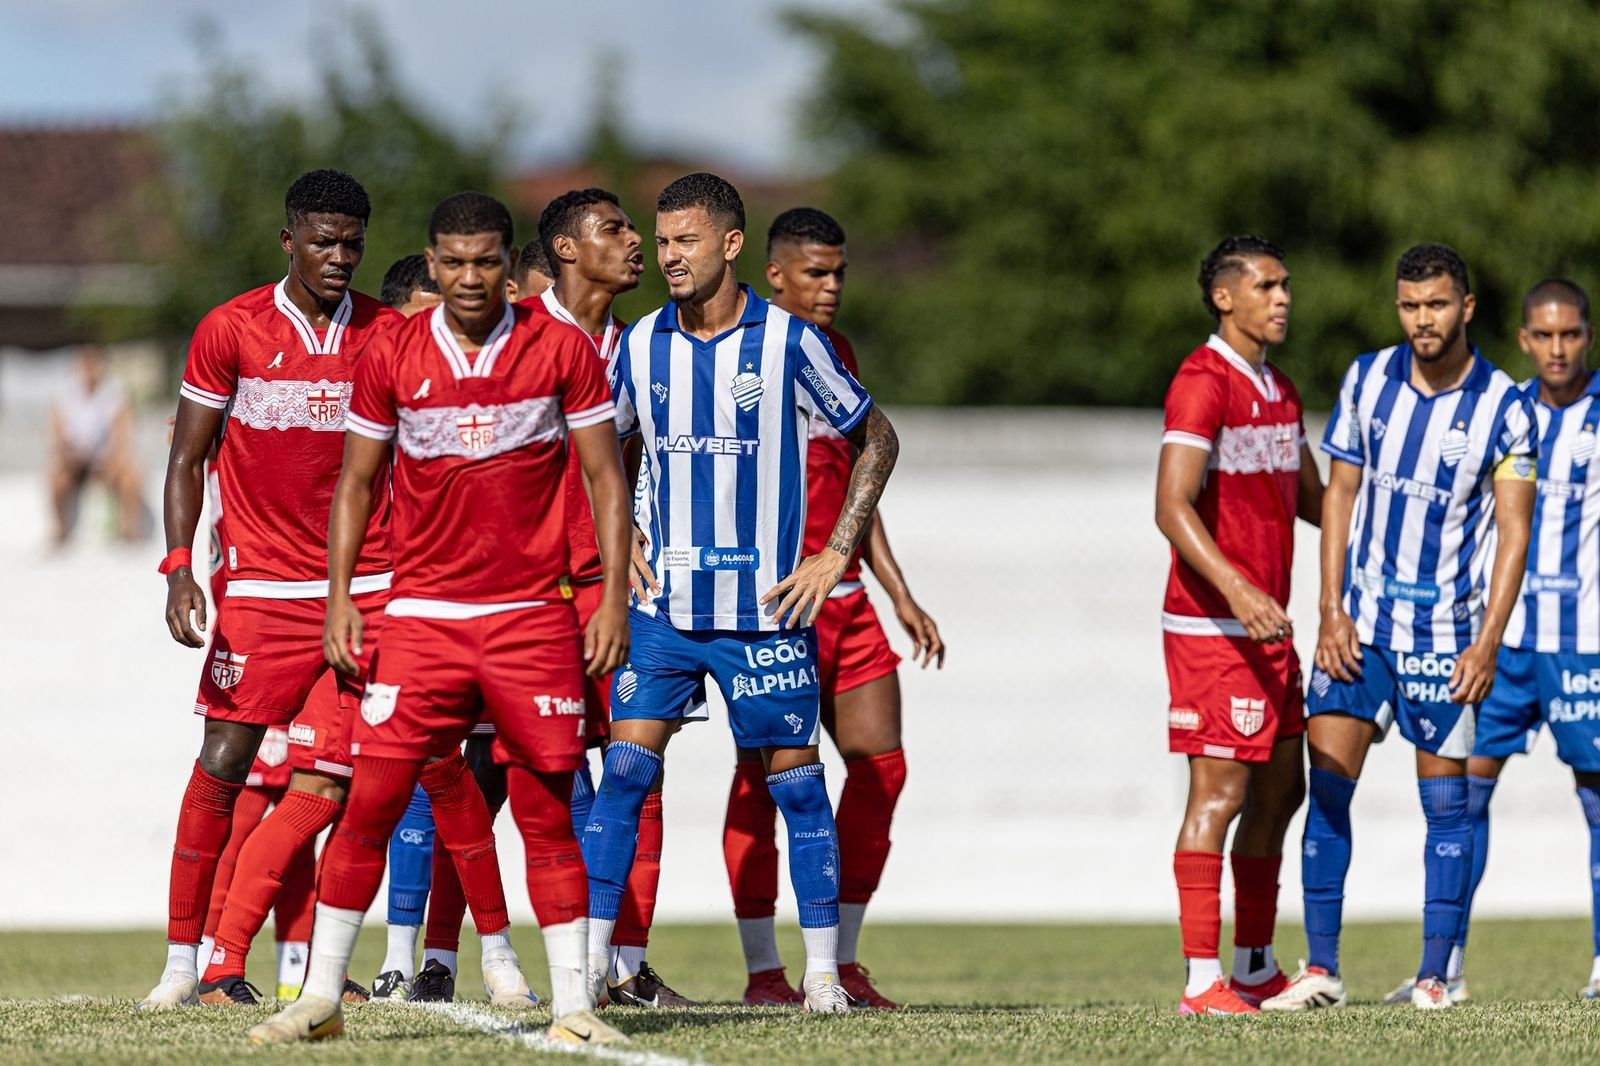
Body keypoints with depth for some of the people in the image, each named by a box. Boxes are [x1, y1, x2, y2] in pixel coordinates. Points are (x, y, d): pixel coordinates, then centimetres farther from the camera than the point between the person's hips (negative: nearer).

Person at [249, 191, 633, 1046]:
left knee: (547, 810, 0)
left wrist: (614, 596, -3)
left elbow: (605, 477, 4)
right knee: (370, 801, -4)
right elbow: (356, 481, 11)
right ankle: (319, 998, 2)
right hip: (421, 614, 1)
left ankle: (572, 1002, 6)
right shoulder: (392, 358, 3)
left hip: (533, 615, -1)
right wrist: (339, 597, 3)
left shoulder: (562, 350, 0)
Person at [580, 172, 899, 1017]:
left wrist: (836, 554, -2)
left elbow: (876, 439, 3)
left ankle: (822, 969, 7)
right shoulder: (643, 343, 4)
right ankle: (592, 958, -1)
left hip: (765, 606, -3)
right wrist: (621, 540, 8)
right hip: (662, 607, 3)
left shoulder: (788, 342, -6)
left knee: (795, 778, 1)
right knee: (625, 772, -4)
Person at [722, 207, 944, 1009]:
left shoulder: (835, 353, 17)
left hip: (846, 600, 8)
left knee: (881, 764, 3)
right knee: (762, 778, -5)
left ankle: (842, 963, 10)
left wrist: (898, 593, 21)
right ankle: (762, 969, 0)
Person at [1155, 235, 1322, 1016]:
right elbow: (1172, 506, -23)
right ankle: (1202, 980, -9)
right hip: (1211, 627, -9)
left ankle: (1256, 967, 21)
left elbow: (1309, 497, 29)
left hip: (1268, 626, 9)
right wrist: (1239, 590, -34)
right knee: (1219, 795, -10)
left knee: (1279, 791, 12)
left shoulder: (1280, 391, 16)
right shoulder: (1203, 383, -14)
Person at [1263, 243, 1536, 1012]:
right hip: (1361, 621, 2)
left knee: (1445, 798, 1)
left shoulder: (1502, 406, -8)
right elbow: (1339, 494, 6)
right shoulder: (1367, 380, 1)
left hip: (1447, 628, -2)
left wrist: (1488, 640, -13)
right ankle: (1321, 970, -1)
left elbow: (1513, 528, -6)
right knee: (1327, 784, -5)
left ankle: (1435, 973, 8)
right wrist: (1331, 612, -2)